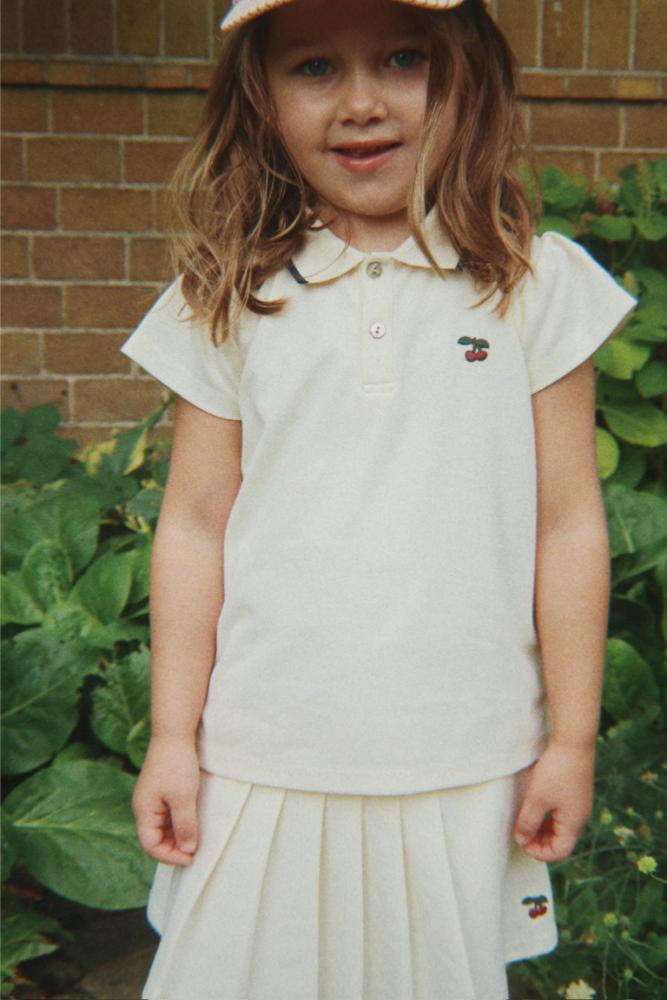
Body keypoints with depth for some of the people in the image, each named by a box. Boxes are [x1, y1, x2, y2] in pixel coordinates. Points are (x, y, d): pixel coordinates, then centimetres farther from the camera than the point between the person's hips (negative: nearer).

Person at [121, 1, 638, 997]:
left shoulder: (536, 287, -2)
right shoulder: (232, 301, 0)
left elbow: (569, 524, 0)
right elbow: (195, 525, 3)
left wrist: (572, 740, 1)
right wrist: (173, 735, 3)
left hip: (464, 767, 0)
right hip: (261, 763, 1)